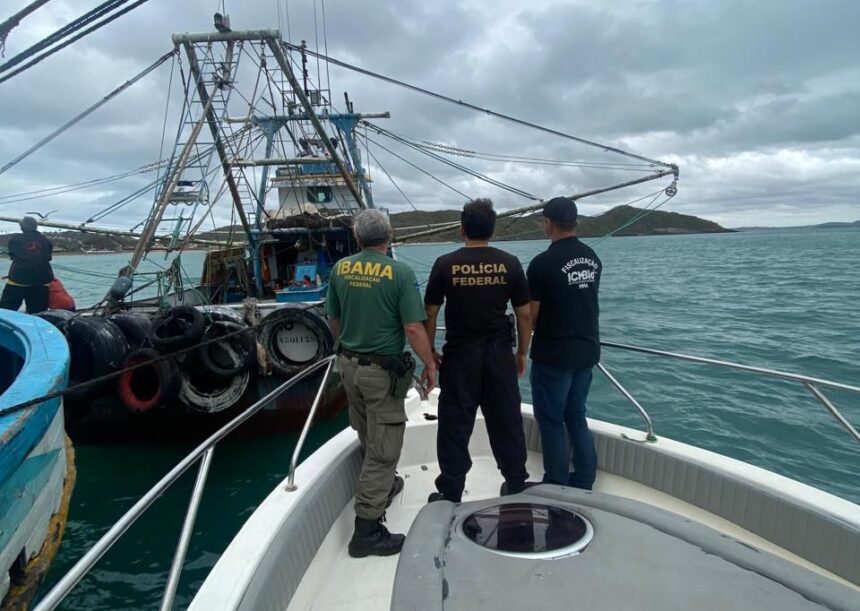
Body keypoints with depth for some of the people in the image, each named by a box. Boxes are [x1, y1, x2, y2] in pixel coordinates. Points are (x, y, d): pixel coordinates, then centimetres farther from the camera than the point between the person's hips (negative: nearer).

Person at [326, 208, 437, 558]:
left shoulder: (340, 269, 0)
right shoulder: (400, 272, -16)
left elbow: (334, 321, 9)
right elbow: (414, 328, -19)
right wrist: (430, 364, -5)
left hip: (348, 365, 6)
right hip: (383, 371, -6)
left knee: (369, 439, 24)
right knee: (383, 448, 3)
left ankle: (383, 486, 47)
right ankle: (367, 529, 8)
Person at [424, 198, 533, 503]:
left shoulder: (445, 264, -5)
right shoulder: (510, 263, -2)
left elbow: (429, 315, -2)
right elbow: (524, 315, 1)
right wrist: (522, 353, 13)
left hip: (459, 355, -1)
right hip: (499, 354, 2)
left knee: (454, 426, 8)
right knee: (507, 423, 14)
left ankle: (450, 495, 17)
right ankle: (516, 486, 28)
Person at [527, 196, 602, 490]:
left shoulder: (543, 262, -17)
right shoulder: (593, 258, 5)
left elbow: (531, 315, -12)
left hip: (553, 354, -7)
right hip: (587, 349, 7)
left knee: (551, 421, 6)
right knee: (576, 417, 18)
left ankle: (558, 488, 14)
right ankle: (583, 484, 25)